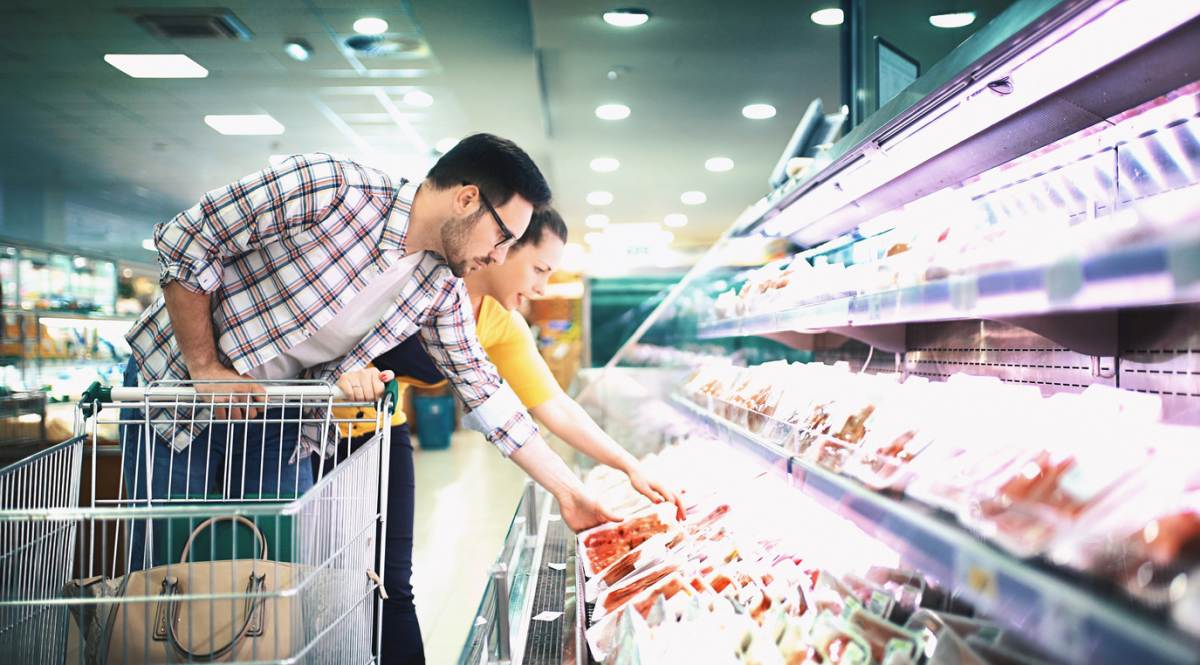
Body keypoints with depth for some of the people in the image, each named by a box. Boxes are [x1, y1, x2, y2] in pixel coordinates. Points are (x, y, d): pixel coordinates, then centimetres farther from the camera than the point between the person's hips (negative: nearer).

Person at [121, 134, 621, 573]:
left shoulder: (441, 291, -5)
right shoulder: (327, 188, -26)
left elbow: (483, 391, 2)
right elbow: (184, 241, -20)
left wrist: (568, 492, 1)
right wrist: (206, 369, -18)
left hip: (275, 421, 5)